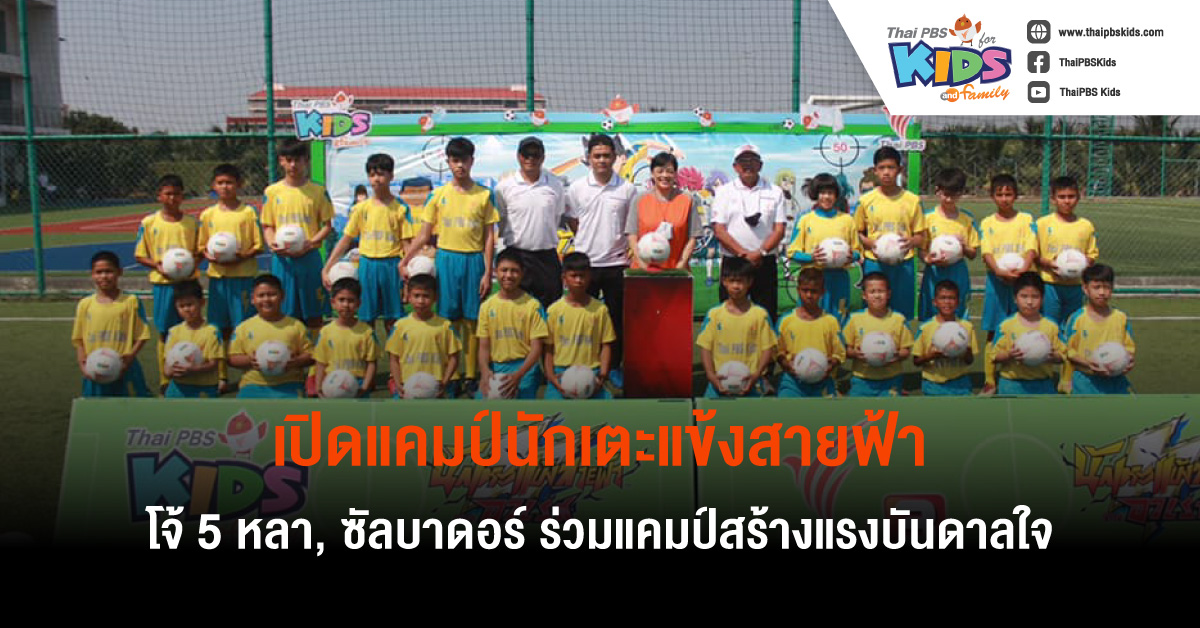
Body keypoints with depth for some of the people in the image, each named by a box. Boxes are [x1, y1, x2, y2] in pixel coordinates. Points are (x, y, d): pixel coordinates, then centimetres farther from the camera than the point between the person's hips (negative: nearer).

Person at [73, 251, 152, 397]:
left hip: (125, 371, -3)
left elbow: (142, 336, -3)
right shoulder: (85, 304, 5)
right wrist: (83, 365, -4)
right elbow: (79, 340, 8)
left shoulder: (131, 302, -3)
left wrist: (129, 359, -16)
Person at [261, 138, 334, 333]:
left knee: (314, 313, 4)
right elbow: (267, 226, 8)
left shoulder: (318, 191, 1)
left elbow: (327, 225, 3)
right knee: (285, 313, 4)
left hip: (309, 258, -1)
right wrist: (272, 243, -13)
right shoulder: (272, 191, 4)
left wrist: (309, 244, -13)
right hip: (282, 260, 1)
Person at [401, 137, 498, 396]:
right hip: (446, 258, 1)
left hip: (474, 260, -1)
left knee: (472, 320, 3)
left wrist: (487, 273, -3)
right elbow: (424, 234, 7)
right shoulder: (438, 195, 5)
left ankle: (470, 375, 11)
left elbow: (489, 237, 3)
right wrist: (404, 261, -3)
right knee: (448, 318, 4)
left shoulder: (484, 195, 3)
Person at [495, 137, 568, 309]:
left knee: (551, 308, 6)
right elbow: (499, 223, 8)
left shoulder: (555, 184, 2)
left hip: (547, 256, 1)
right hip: (516, 255, -1)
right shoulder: (504, 186, -1)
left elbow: (559, 217, 12)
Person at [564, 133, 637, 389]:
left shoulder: (627, 189, 1)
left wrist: (632, 246, -5)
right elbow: (572, 221, 11)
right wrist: (588, 242, 6)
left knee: (617, 318, 7)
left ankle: (614, 367, 19)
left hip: (616, 263, 0)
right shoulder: (577, 188, 1)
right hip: (586, 262, 0)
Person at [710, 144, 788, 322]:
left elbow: (779, 229, 1)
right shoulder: (724, 192, 6)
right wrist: (743, 254, -13)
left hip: (765, 263, 1)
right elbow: (719, 230, -3)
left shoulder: (775, 192, 9)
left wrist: (760, 253, -14)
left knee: (767, 315, 1)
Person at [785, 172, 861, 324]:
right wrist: (811, 257, -15)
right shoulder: (806, 220, 5)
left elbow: (857, 251, 13)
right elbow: (793, 252, 3)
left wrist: (852, 256, -9)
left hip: (839, 278, 1)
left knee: (838, 322, 3)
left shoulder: (847, 219, 9)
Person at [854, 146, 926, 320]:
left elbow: (921, 237, 6)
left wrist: (910, 241, -16)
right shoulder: (866, 200, 2)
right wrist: (870, 243, -12)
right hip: (874, 265, 0)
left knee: (902, 316, 5)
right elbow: (858, 233, 9)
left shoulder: (912, 200, 2)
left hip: (903, 265, 0)